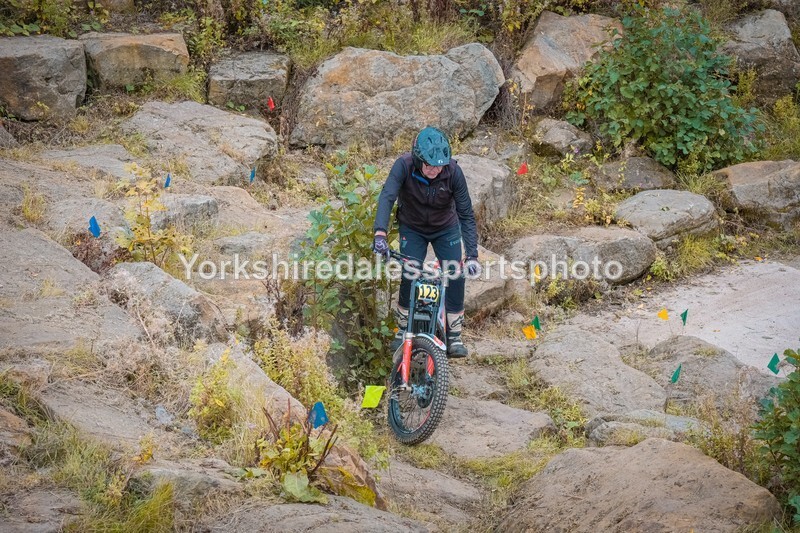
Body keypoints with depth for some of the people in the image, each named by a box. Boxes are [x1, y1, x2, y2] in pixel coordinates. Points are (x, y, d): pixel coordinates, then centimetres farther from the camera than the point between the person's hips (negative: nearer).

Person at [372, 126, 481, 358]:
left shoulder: (453, 171, -27)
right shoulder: (404, 165, -29)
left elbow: (466, 214, -22)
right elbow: (387, 197, -39)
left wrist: (472, 254, -27)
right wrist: (380, 232, -55)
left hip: (446, 229, 1)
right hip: (412, 228, 0)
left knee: (456, 276, -11)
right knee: (409, 276, -14)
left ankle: (454, 336, 2)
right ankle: (403, 329, 7)